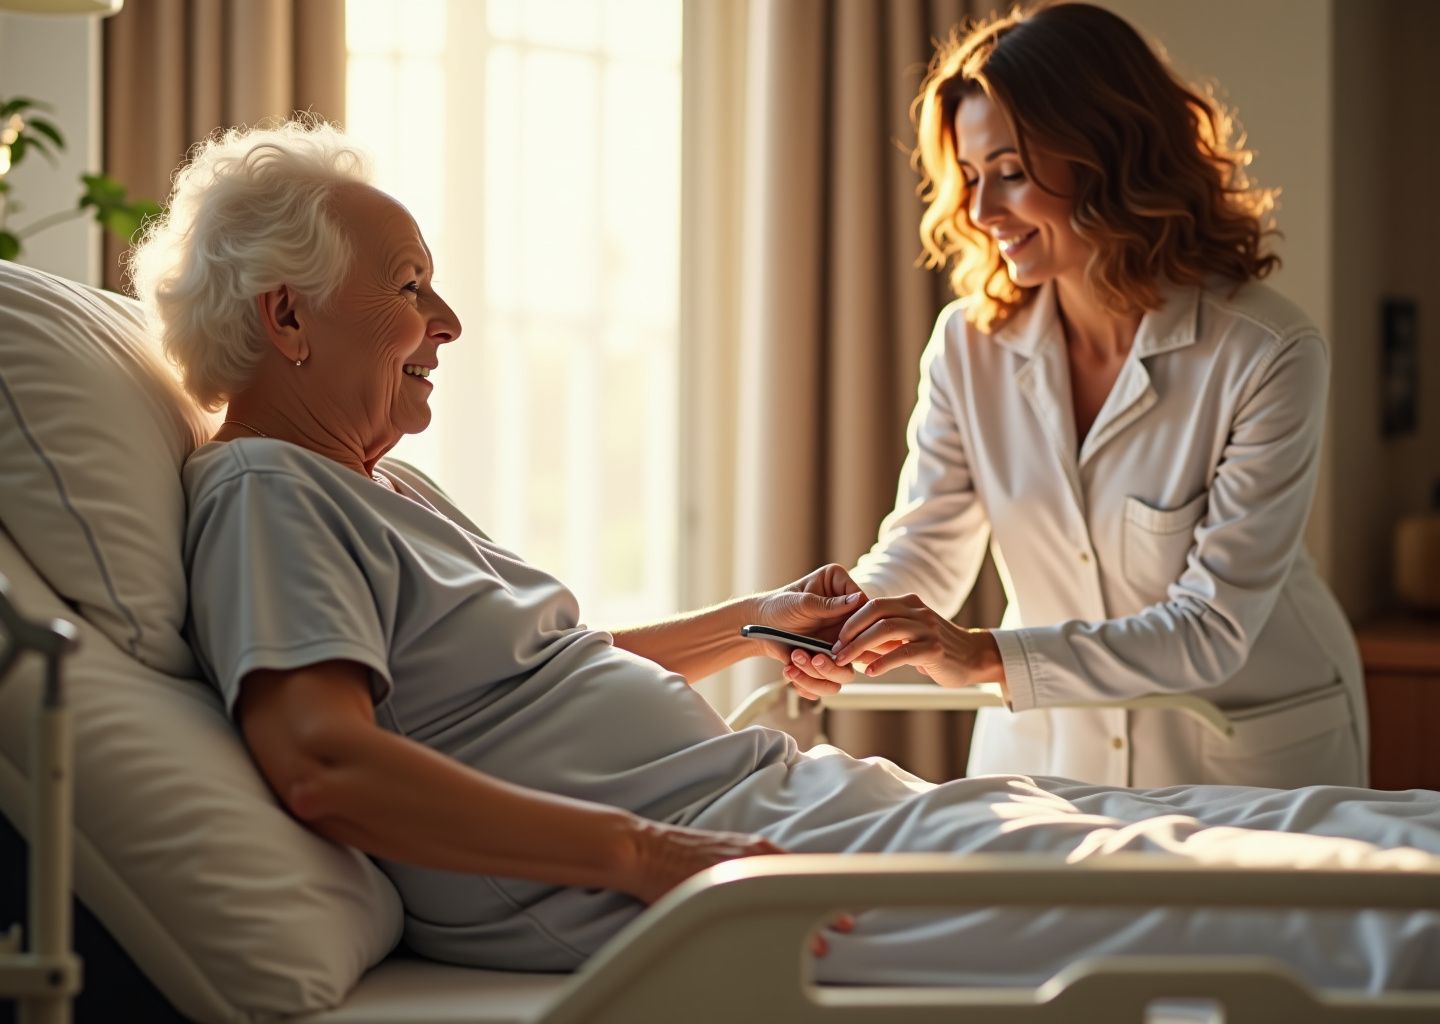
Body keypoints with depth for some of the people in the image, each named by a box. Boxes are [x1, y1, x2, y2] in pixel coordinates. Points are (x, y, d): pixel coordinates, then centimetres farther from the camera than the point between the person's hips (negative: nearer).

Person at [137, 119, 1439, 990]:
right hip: (695, 843, -10)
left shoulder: (391, 492, 23)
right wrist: (639, 854, -25)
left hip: (779, 791, 10)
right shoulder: (266, 493, -8)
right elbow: (323, 762, -23)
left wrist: (749, 622, 30)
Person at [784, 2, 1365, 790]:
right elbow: (921, 548, -3)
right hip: (1043, 744, 3)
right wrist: (842, 623, -26)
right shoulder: (971, 342, -4)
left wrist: (988, 657, -32)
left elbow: (1212, 630, -21)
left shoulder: (1266, 355, -18)